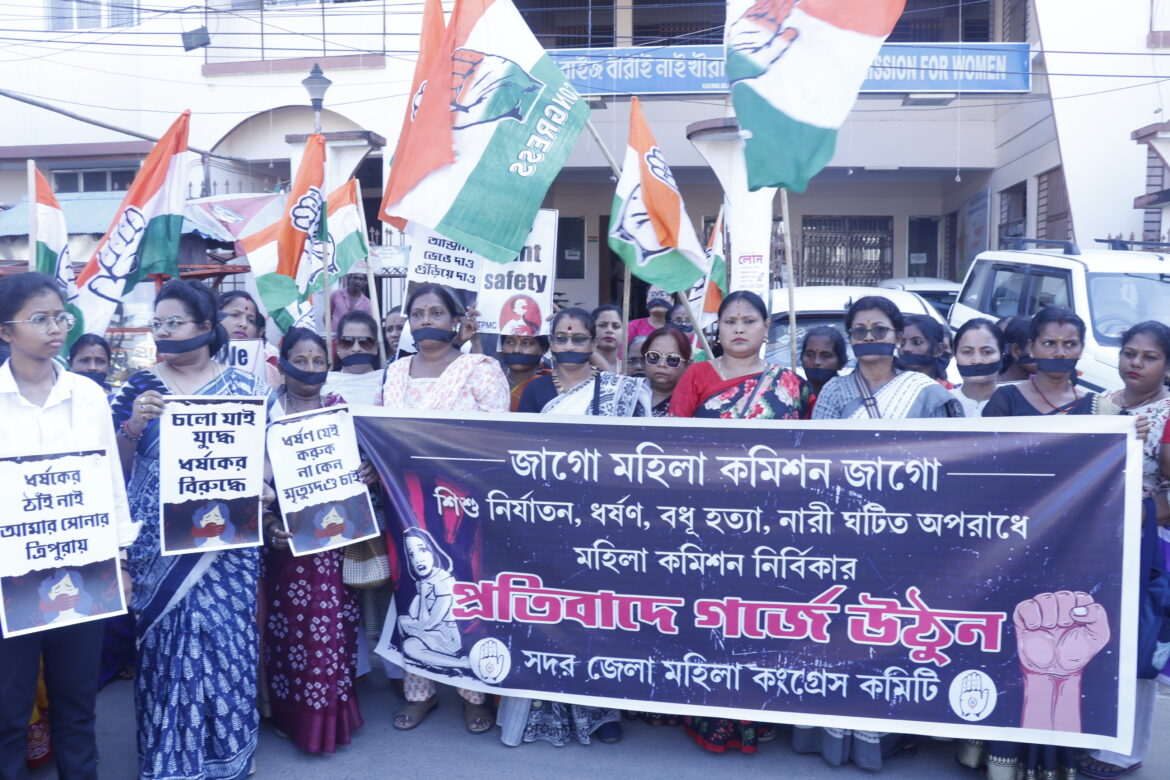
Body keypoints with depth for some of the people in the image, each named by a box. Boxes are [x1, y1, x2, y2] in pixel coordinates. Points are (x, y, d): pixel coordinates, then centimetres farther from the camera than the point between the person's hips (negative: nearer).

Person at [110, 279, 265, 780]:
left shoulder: (243, 386, 3)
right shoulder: (139, 387, 4)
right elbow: (115, 466, 2)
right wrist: (133, 424, -15)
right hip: (159, 541, 1)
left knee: (226, 636, 3)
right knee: (167, 639, 3)